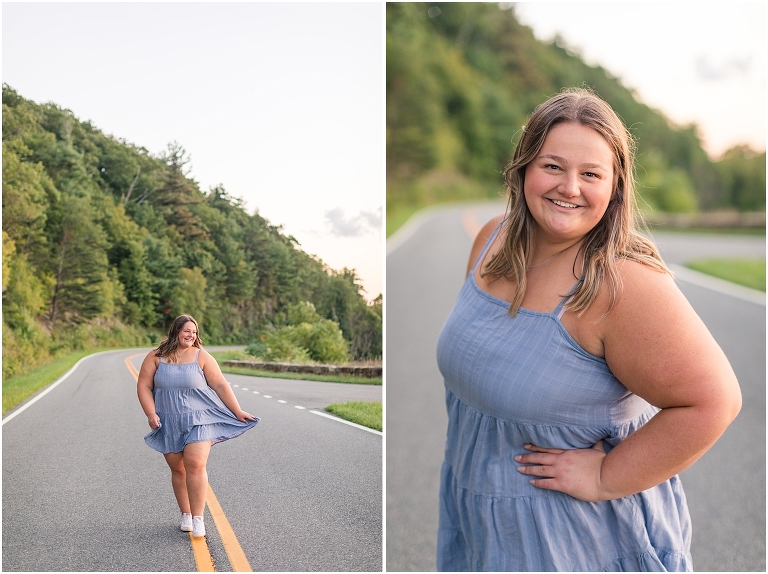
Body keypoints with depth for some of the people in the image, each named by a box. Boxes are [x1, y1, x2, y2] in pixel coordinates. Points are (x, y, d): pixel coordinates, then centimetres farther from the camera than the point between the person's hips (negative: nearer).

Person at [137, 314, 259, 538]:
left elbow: (220, 386, -2)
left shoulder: (201, 357, -1)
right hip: (169, 424, 2)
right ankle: (185, 514, 21)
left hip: (198, 421, -2)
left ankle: (198, 518, -9)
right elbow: (144, 386, 1)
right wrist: (151, 414, -9)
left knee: (195, 465, -13)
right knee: (178, 469, 7)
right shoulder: (156, 357, 2)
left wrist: (238, 412, -5)